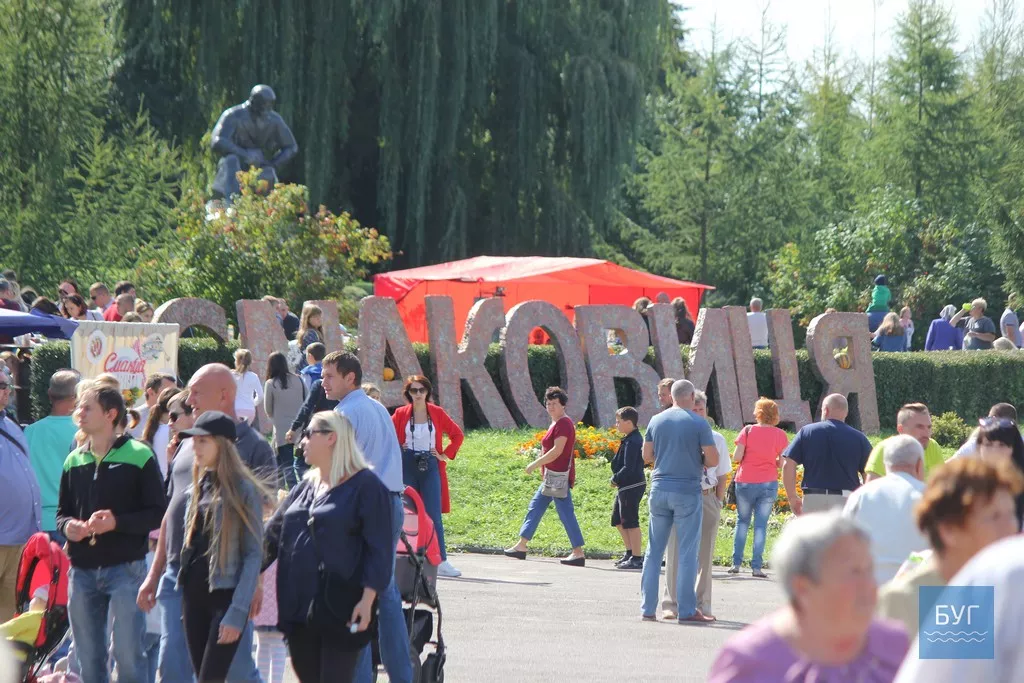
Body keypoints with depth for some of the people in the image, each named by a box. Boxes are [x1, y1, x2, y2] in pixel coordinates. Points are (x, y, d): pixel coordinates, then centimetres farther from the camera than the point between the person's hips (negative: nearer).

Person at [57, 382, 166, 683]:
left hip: (125, 568, -5)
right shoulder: (74, 460, 11)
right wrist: (67, 525, -5)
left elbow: (158, 513, -7)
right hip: (82, 570, 5)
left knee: (127, 653, -6)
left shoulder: (139, 456, -5)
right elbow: (62, 511, 18)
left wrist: (117, 522, -20)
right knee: (87, 658, 9)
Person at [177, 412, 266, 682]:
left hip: (225, 596, -7)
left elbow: (254, 554, -10)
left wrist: (238, 612, -18)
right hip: (194, 594, 7)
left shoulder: (244, 490, -8)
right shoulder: (195, 491, 12)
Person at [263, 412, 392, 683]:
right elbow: (273, 533, 19)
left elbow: (380, 549, -11)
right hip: (299, 607, 7)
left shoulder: (366, 486, -6)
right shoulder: (306, 487, 17)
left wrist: (368, 599, -19)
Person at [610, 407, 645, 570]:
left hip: (632, 487, -11)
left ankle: (636, 558, 0)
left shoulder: (632, 442, -19)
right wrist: (617, 479, 6)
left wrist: (615, 479, -12)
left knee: (630, 522, -5)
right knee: (618, 520, 18)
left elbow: (628, 468, -24)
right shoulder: (632, 439, 12)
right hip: (625, 487, 11)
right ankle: (630, 553, 26)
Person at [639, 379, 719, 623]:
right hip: (687, 492, -4)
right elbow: (713, 460, -8)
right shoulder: (699, 424, -7)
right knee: (687, 553, 0)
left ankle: (647, 608, 9)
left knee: (654, 551, 9)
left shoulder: (656, 421, 6)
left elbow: (647, 456, 13)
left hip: (659, 490, 4)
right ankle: (686, 610, 0)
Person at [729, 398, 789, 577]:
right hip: (768, 484, 0)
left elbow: (736, 457, -8)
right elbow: (782, 463, -3)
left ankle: (736, 563, 9)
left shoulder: (748, 430, -5)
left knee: (742, 521, 13)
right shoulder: (780, 435, -1)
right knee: (761, 524, 4)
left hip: (745, 482, 0)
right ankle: (756, 566, -1)